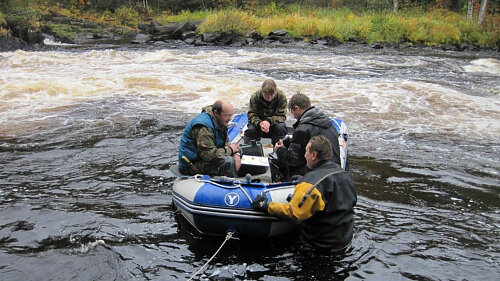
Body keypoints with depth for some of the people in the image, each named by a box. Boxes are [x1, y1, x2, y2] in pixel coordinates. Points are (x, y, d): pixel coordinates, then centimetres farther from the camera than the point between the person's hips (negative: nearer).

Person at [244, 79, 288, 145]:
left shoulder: (281, 97, -17)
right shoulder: (255, 97, -16)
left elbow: (282, 116, -17)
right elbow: (251, 115, -16)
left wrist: (269, 121, -37)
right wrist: (259, 123, -38)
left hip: (274, 124, 0)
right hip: (259, 123, 0)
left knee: (281, 128, -32)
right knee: (250, 130, -31)